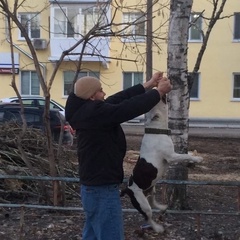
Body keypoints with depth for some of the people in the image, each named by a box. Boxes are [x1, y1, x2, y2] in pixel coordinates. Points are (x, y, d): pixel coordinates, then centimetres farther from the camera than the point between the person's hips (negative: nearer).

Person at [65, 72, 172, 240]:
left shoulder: (87, 110, 6)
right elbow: (130, 108, -21)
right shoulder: (95, 112, -23)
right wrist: (159, 92, -7)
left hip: (94, 187, 10)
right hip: (102, 189, -10)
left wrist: (149, 85, 10)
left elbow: (121, 98, 8)